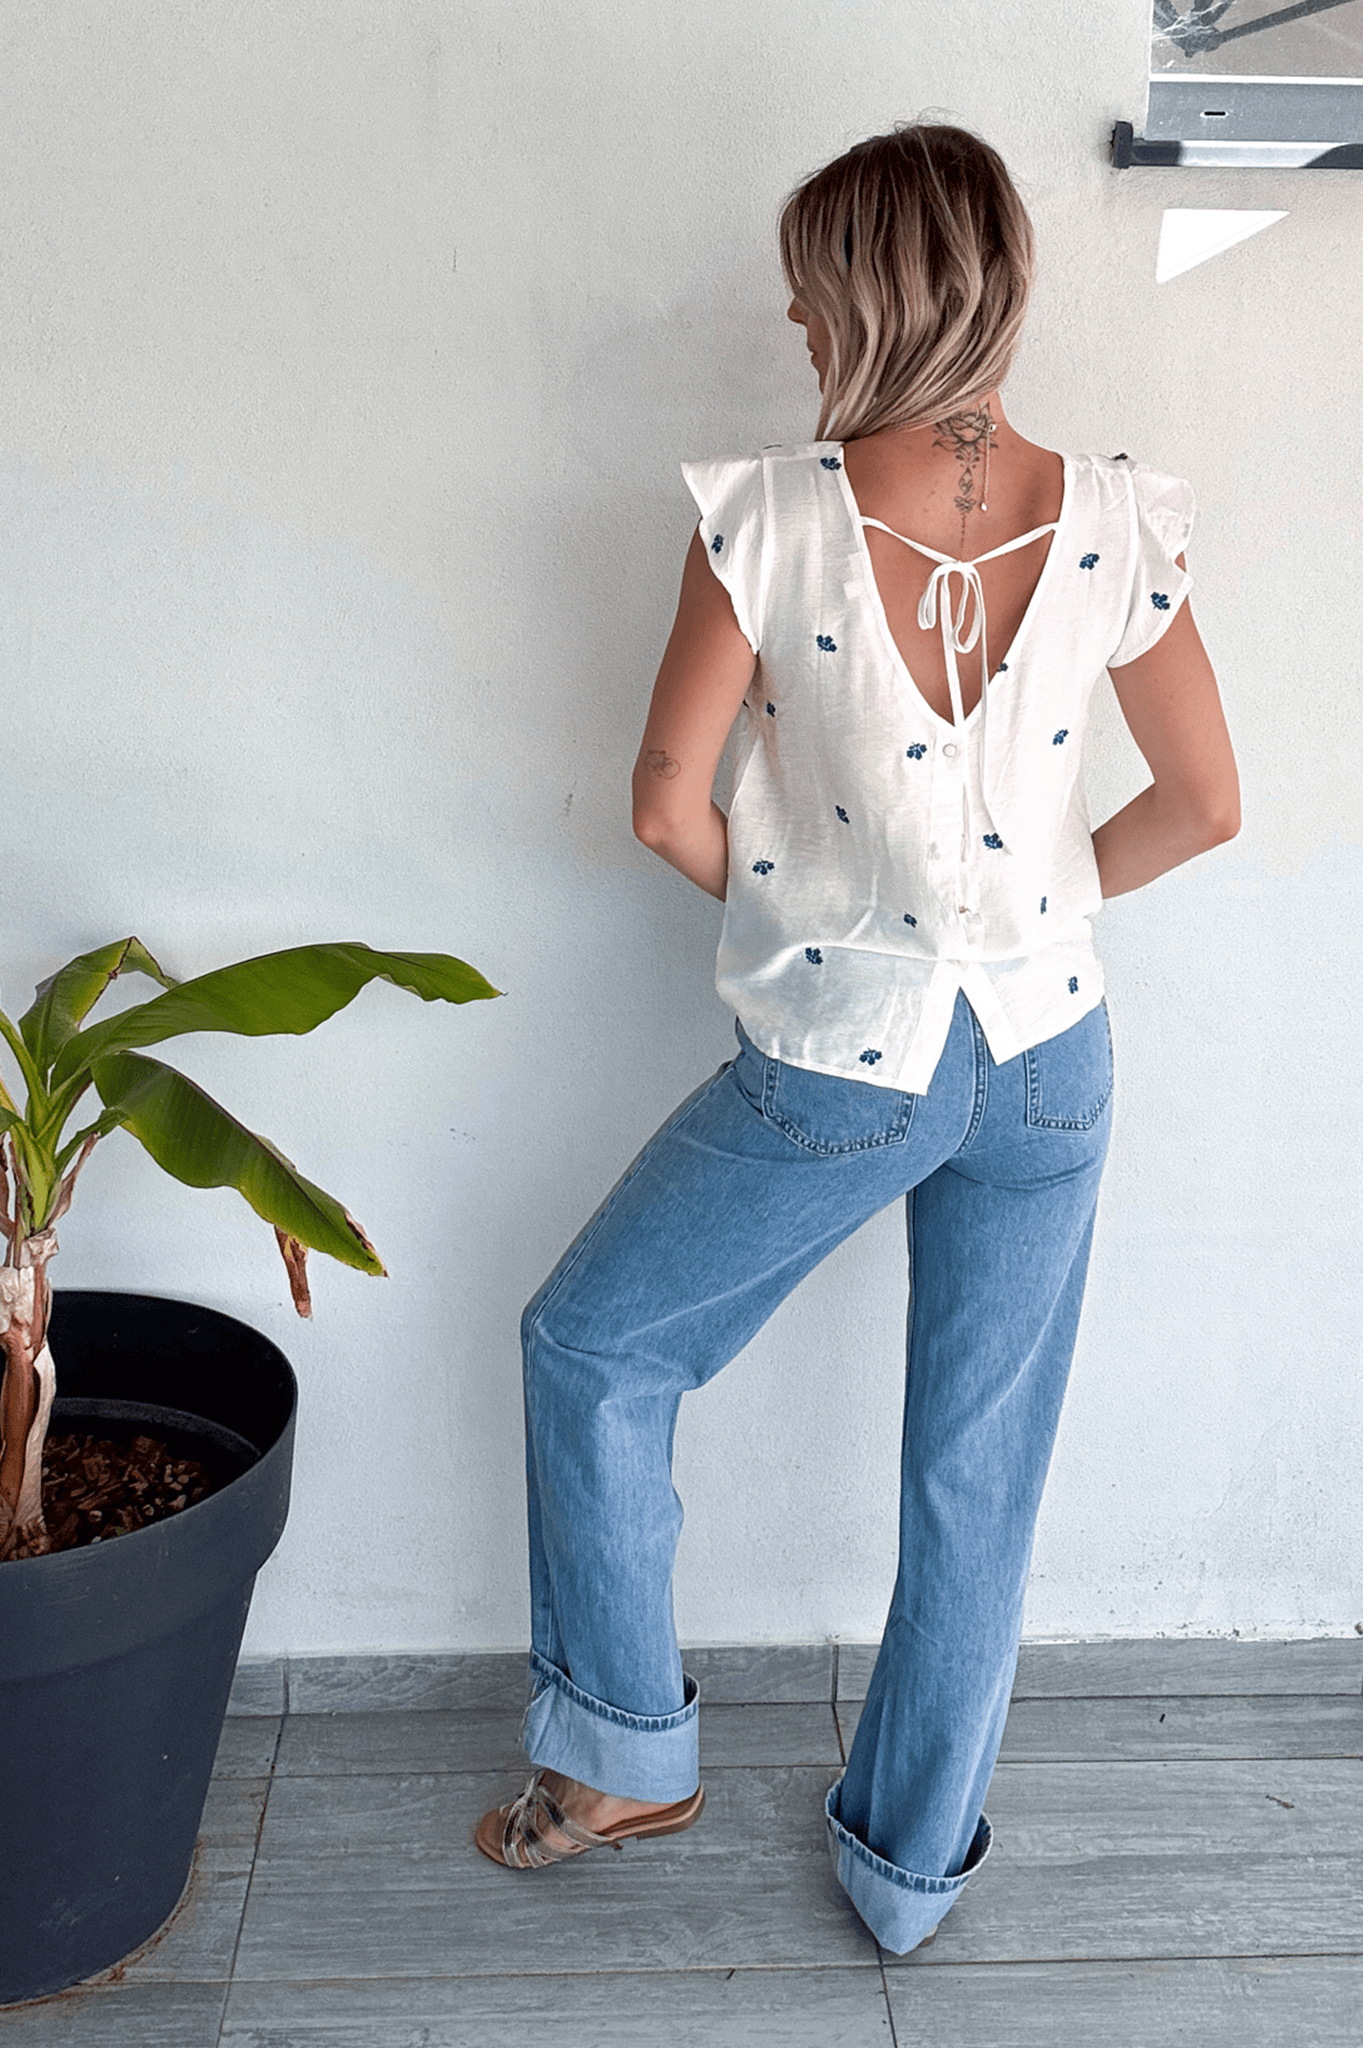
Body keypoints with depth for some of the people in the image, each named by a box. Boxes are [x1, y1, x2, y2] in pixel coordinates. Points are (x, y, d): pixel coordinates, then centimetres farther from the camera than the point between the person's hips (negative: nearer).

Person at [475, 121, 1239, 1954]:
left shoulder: (768, 519, -15)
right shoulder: (1112, 523, -6)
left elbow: (669, 808, -10)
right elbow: (1207, 803, 3)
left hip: (839, 1065, -4)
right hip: (1047, 1057, 4)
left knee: (589, 1343, 20)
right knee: (983, 1475, 17)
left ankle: (625, 1751, 31)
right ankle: (915, 1863, 37)